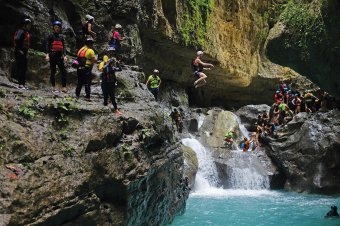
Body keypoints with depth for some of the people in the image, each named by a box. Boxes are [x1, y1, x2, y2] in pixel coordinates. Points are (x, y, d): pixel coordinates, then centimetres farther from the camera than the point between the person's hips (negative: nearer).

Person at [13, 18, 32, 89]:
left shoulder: (27, 33, 19)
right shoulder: (21, 31, -11)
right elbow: (17, 39, -26)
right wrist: (19, 49, -22)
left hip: (24, 53, 10)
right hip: (19, 53, -10)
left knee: (24, 69, 10)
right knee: (20, 68, -10)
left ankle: (23, 84, 15)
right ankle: (20, 84, -11)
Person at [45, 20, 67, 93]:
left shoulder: (61, 37, 16)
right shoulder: (51, 36, 3)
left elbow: (63, 47, 15)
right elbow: (47, 45, -2)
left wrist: (65, 55, 3)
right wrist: (47, 54, -14)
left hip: (60, 56, 4)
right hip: (53, 56, -4)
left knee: (63, 72, -5)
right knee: (53, 72, 2)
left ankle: (64, 88, -4)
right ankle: (53, 88, 8)